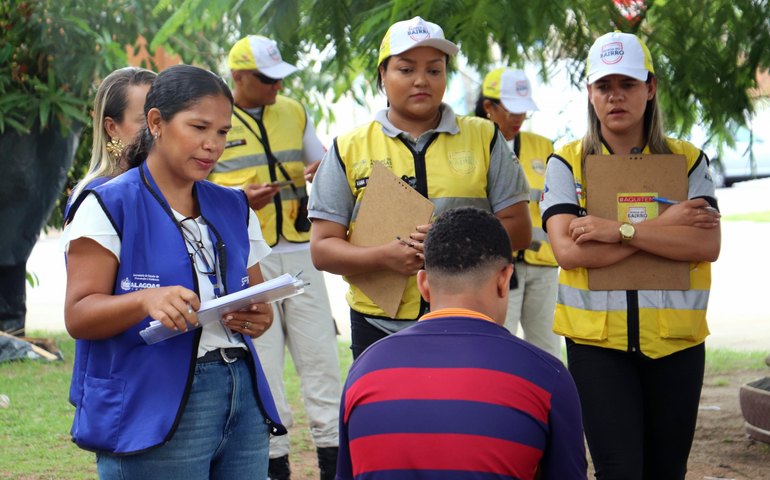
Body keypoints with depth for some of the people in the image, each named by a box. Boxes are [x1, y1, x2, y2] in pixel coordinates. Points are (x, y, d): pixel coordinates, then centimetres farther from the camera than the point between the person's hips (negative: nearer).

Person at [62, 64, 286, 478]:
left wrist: (259, 317, -4)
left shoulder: (234, 209, 16)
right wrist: (146, 300, -27)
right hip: (153, 411, -5)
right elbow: (78, 316, -9)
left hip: (241, 401, 5)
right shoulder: (110, 207, -2)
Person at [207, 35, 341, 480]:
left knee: (320, 353, 2)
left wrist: (323, 173, -4)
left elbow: (324, 162, 21)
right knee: (262, 358, 1)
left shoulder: (294, 112, 11)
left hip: (300, 251, 4)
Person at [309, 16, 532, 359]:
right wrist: (385, 256, -16)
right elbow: (322, 248, 3)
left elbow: (518, 228, 5)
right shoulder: (349, 150, 7)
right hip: (379, 327, 0)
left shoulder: (483, 138, 9)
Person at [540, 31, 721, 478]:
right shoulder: (567, 164, 1)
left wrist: (622, 230, -19)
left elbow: (708, 245, -10)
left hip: (675, 339, 2)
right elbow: (569, 251, -13)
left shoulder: (688, 160, 5)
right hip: (597, 339, -2)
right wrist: (665, 225, -13)